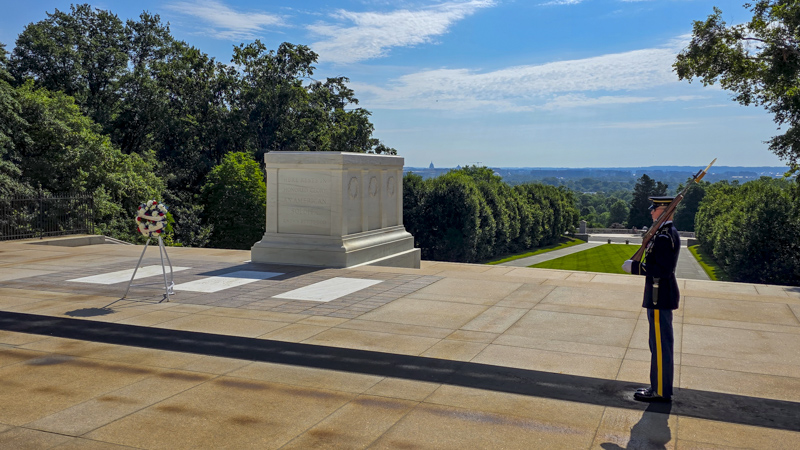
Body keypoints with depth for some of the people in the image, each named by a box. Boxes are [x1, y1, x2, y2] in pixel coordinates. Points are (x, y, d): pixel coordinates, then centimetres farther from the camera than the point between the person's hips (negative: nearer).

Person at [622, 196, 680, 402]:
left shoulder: (664, 237, -21)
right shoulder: (669, 233, 12)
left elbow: (662, 270, -25)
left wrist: (634, 267, -20)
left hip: (659, 299, -11)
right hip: (662, 296, 11)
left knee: (660, 345, -2)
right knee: (661, 343, 17)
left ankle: (661, 391, 8)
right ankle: (660, 386, 27)